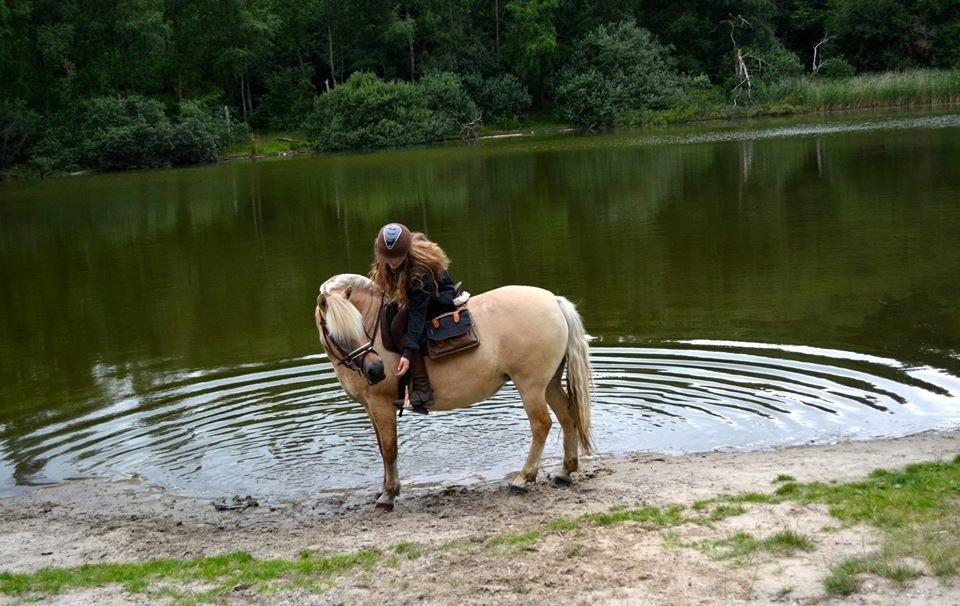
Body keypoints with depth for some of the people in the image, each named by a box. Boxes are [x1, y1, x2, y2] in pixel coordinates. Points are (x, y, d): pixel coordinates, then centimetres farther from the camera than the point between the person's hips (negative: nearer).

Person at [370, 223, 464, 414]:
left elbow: (418, 313, -36)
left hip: (441, 300, -8)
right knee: (389, 313, -16)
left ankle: (421, 392, -27)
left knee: (399, 325, -27)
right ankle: (402, 388, -12)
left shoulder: (420, 270, -34)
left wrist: (408, 352, -39)